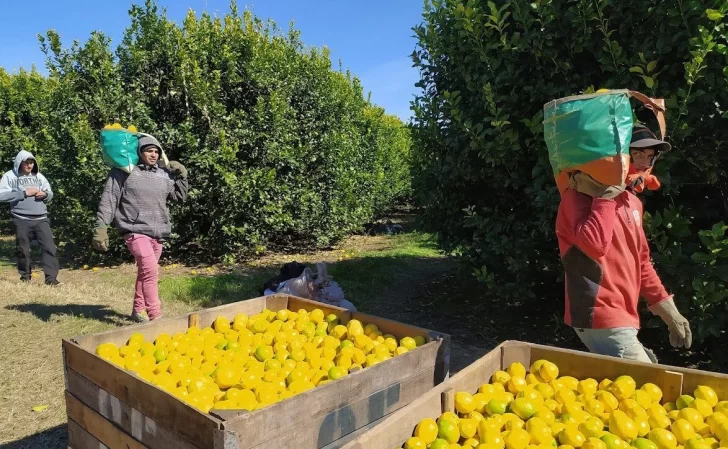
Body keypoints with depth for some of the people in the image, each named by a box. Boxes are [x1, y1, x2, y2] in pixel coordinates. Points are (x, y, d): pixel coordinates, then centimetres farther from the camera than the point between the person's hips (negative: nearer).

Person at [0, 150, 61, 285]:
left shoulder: (39, 176, 14)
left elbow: (50, 194, 19)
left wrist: (44, 194, -5)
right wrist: (24, 193, -14)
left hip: (41, 219, 3)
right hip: (21, 220, -2)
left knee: (49, 247, -8)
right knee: (23, 250, 8)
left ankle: (51, 277, -7)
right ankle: (25, 276, 25)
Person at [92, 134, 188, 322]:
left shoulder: (163, 175, 10)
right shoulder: (124, 172, -3)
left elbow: (180, 197, 19)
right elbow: (108, 201, -3)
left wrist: (182, 176, 6)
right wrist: (100, 227, -7)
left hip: (158, 233, 6)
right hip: (135, 231, -6)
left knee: (145, 272, 18)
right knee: (151, 271, -20)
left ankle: (138, 310, 33)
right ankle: (156, 317, -18)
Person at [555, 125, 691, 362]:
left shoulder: (631, 201, 13)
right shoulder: (579, 195, -13)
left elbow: (640, 261, 20)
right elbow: (594, 245, -32)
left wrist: (669, 312, 19)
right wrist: (606, 195, -22)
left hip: (621, 316, 9)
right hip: (601, 317, -9)